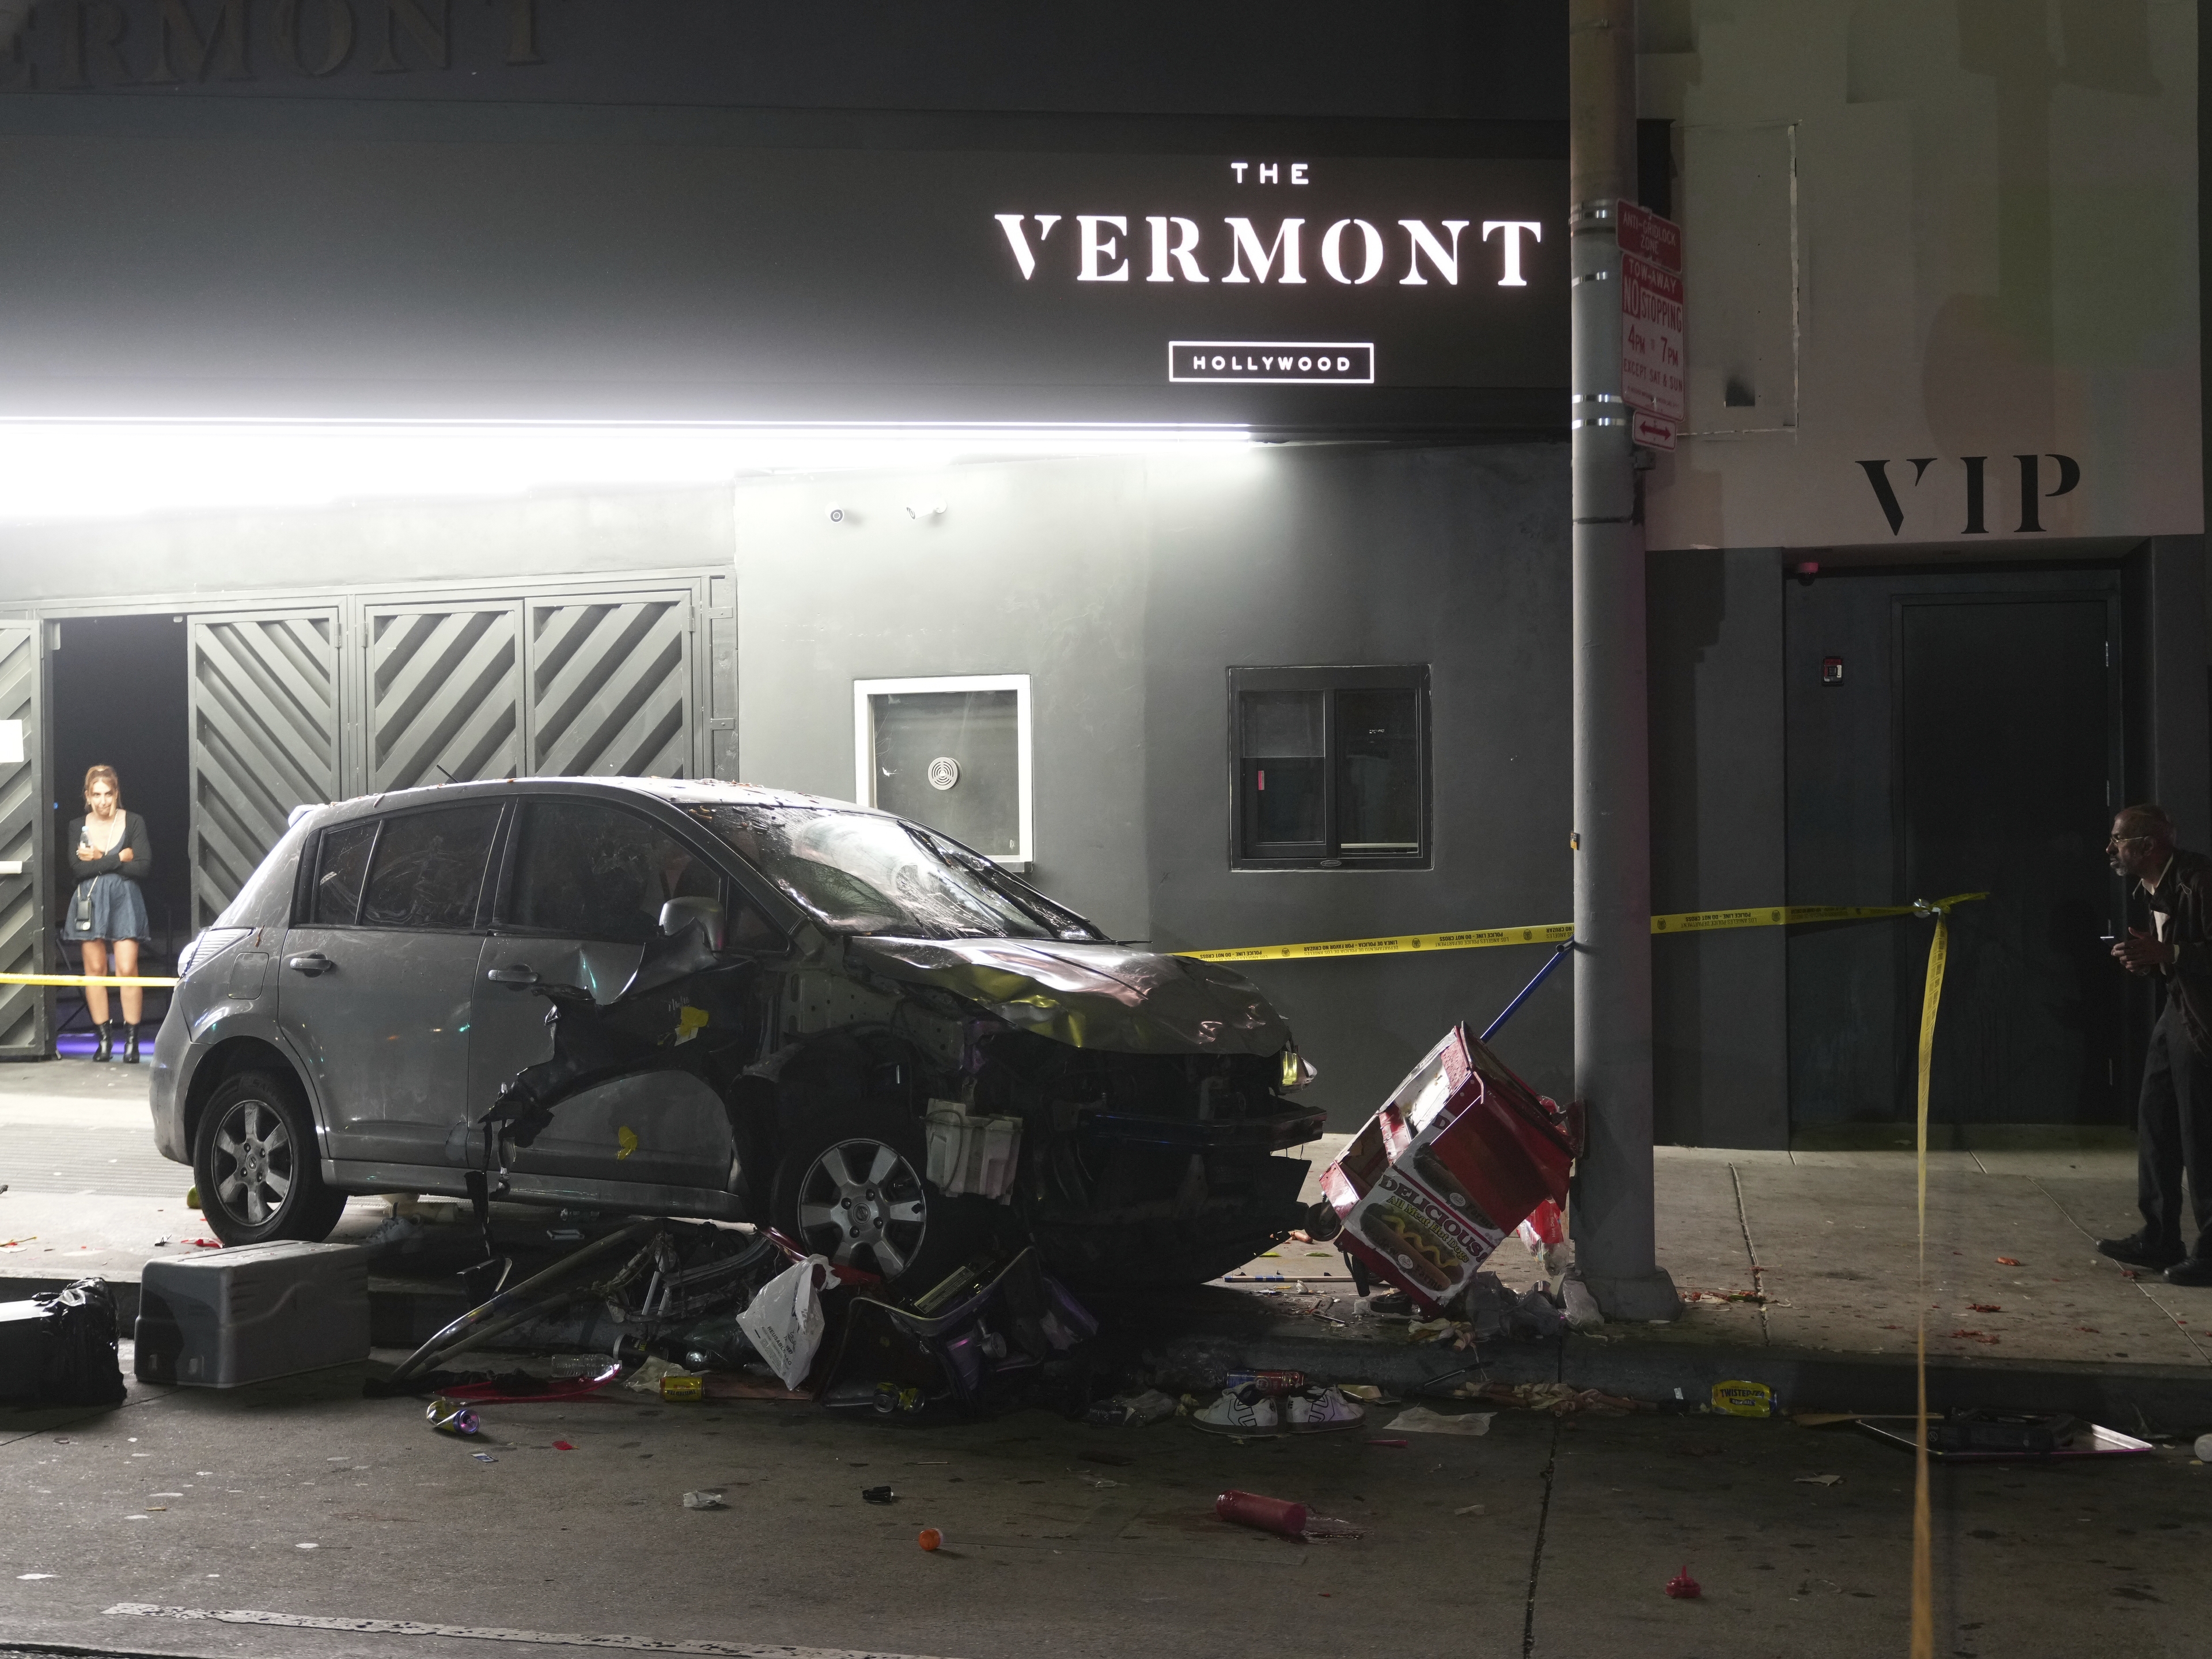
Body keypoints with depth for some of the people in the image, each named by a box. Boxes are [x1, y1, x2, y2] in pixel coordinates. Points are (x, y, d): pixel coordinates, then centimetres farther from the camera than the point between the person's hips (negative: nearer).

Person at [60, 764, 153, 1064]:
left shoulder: (134, 823, 0)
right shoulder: (77, 827, 6)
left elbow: (144, 867, -9)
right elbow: (77, 869, -7)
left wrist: (99, 860, -9)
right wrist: (118, 859, -12)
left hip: (125, 900, -2)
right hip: (90, 902, 2)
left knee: (127, 969, -9)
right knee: (95, 969, 3)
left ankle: (131, 1039, -3)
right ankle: (104, 1038, 10)